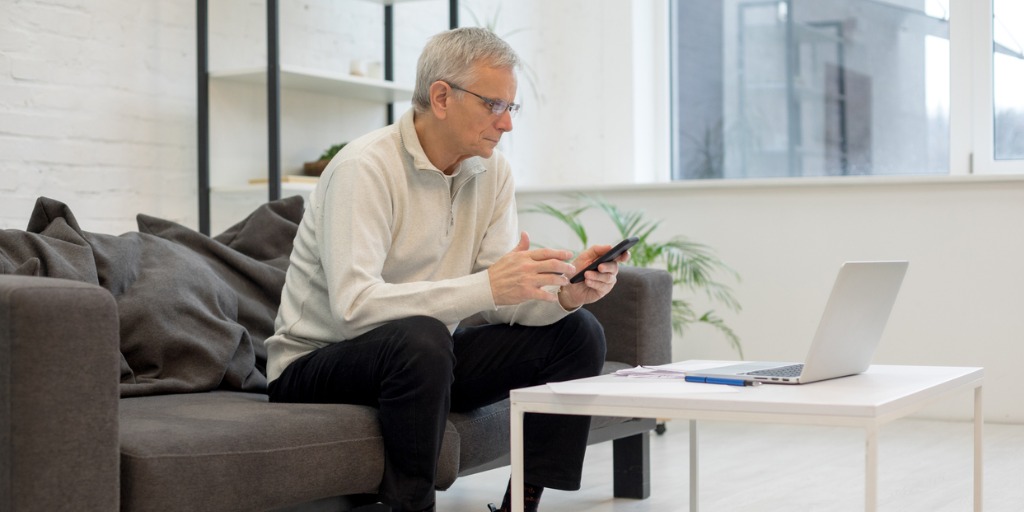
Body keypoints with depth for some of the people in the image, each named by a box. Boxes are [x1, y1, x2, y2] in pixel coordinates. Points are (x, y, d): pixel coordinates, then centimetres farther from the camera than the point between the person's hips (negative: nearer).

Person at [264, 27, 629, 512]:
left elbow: (501, 301, -3)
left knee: (576, 333, -5)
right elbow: (354, 307, -33)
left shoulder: (491, 171, 0)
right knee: (418, 338, -38)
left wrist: (566, 293, -24)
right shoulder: (365, 167, -21)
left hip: (426, 358, 7)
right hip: (315, 363, -7)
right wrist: (487, 286, -38)